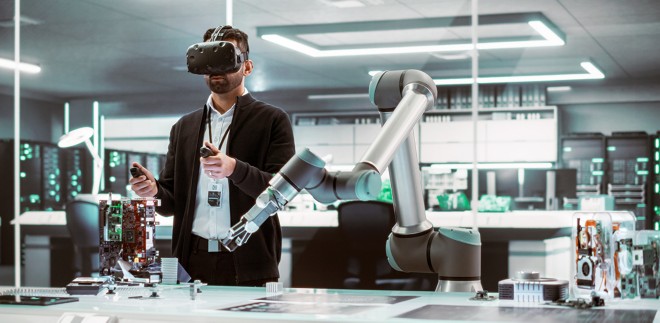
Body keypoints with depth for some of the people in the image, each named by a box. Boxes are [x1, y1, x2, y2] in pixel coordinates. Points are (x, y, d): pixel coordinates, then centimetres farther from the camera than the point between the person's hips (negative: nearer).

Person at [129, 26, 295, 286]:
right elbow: (173, 203, 15)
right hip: (193, 263, 3)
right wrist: (154, 189, -8)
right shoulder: (183, 127, 16)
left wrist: (235, 169, -24)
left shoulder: (272, 120, 3)